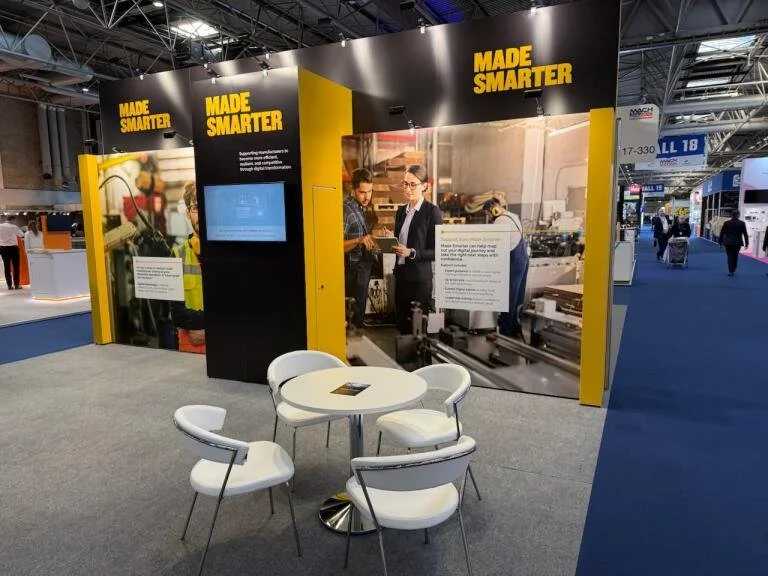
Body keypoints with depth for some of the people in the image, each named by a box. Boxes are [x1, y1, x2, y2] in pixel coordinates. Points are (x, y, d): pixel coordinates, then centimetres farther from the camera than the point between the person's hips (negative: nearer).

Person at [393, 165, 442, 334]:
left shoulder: (432, 211, -8)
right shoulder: (401, 211, 12)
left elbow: (437, 251, -10)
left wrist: (412, 253, -20)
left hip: (420, 278, -6)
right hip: (401, 274, 6)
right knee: (402, 326, 12)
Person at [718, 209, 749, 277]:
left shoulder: (726, 223, -5)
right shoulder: (742, 223, -3)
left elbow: (722, 233, 0)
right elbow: (745, 234, -1)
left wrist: (720, 241, 10)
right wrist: (746, 243, 6)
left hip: (728, 242, -1)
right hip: (737, 243, 1)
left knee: (730, 257, 3)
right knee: (735, 256, 16)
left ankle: (731, 271, -2)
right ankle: (733, 270, 25)